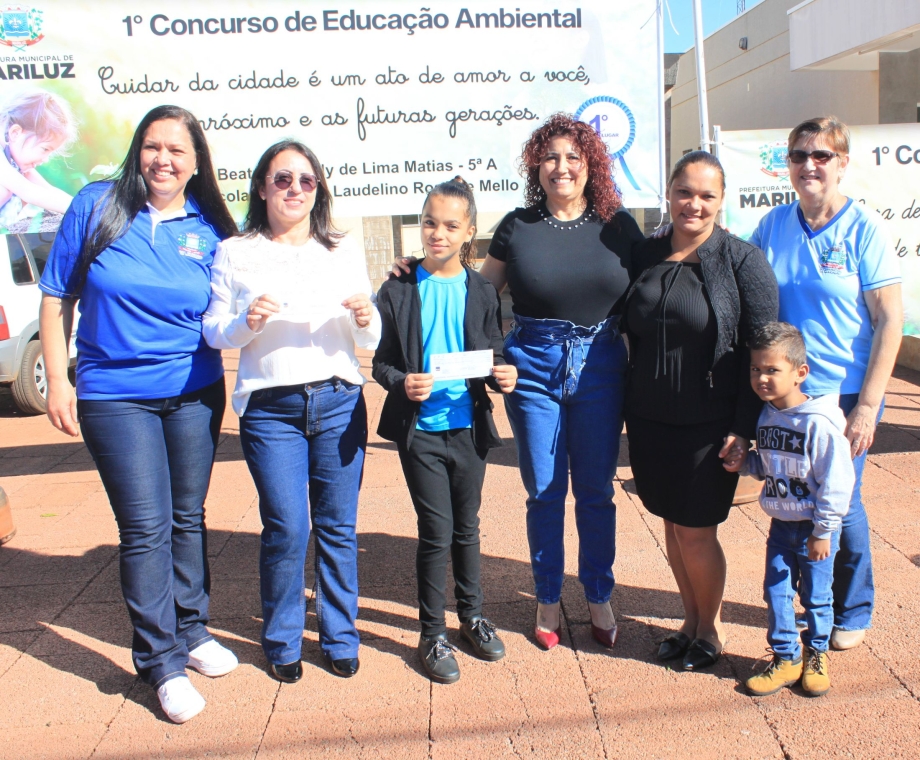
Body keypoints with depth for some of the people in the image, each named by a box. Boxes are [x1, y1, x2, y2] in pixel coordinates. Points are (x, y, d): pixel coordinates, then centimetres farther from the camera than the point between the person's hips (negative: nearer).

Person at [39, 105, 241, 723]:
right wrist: (58, 379, -2)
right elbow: (57, 297, 2)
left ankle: (190, 631, 32)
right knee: (146, 528, -1)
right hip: (115, 398, -2)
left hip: (195, 396, 2)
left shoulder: (211, 229, 2)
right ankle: (162, 661, 14)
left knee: (188, 519, 12)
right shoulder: (97, 206, -1)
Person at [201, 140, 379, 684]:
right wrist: (247, 322, -16)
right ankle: (283, 642, 19)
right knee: (286, 528, -3)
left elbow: (370, 341, 10)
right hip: (270, 407, -1)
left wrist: (366, 320, -13)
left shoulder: (346, 251, 12)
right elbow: (214, 332, 4)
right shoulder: (235, 254, 7)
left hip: (339, 402, 2)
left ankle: (340, 637, 22)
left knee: (338, 526, 5)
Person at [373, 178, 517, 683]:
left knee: (466, 527, 16)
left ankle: (471, 616, 35)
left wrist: (503, 375, -15)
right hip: (421, 430, -2)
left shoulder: (481, 291, 2)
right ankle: (432, 633, 19)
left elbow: (494, 356, 6)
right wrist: (402, 383, -22)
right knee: (436, 531, 1)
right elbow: (381, 362, -2)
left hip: (469, 427, 2)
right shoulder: (399, 291, -4)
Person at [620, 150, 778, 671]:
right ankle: (691, 619, 34)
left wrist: (744, 428, -13)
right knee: (672, 523, 14)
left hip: (709, 426, -4)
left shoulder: (742, 260, -8)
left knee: (695, 530, 3)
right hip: (651, 422, 5)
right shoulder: (647, 256, 6)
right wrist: (632, 413, 9)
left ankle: (713, 629, 27)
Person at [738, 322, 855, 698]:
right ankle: (785, 659, 25)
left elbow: (836, 481, -19)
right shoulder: (766, 416, 1)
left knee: (816, 595, 11)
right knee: (776, 592, 9)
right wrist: (744, 463, -5)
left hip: (814, 527, -6)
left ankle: (816, 655, 33)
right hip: (781, 524, 6)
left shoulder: (819, 423, -22)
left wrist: (822, 531, -17)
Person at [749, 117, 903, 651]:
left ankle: (853, 611, 31)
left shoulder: (865, 228, -8)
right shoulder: (773, 225, 3)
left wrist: (867, 406, -14)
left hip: (844, 396, -3)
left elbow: (890, 320, -10)